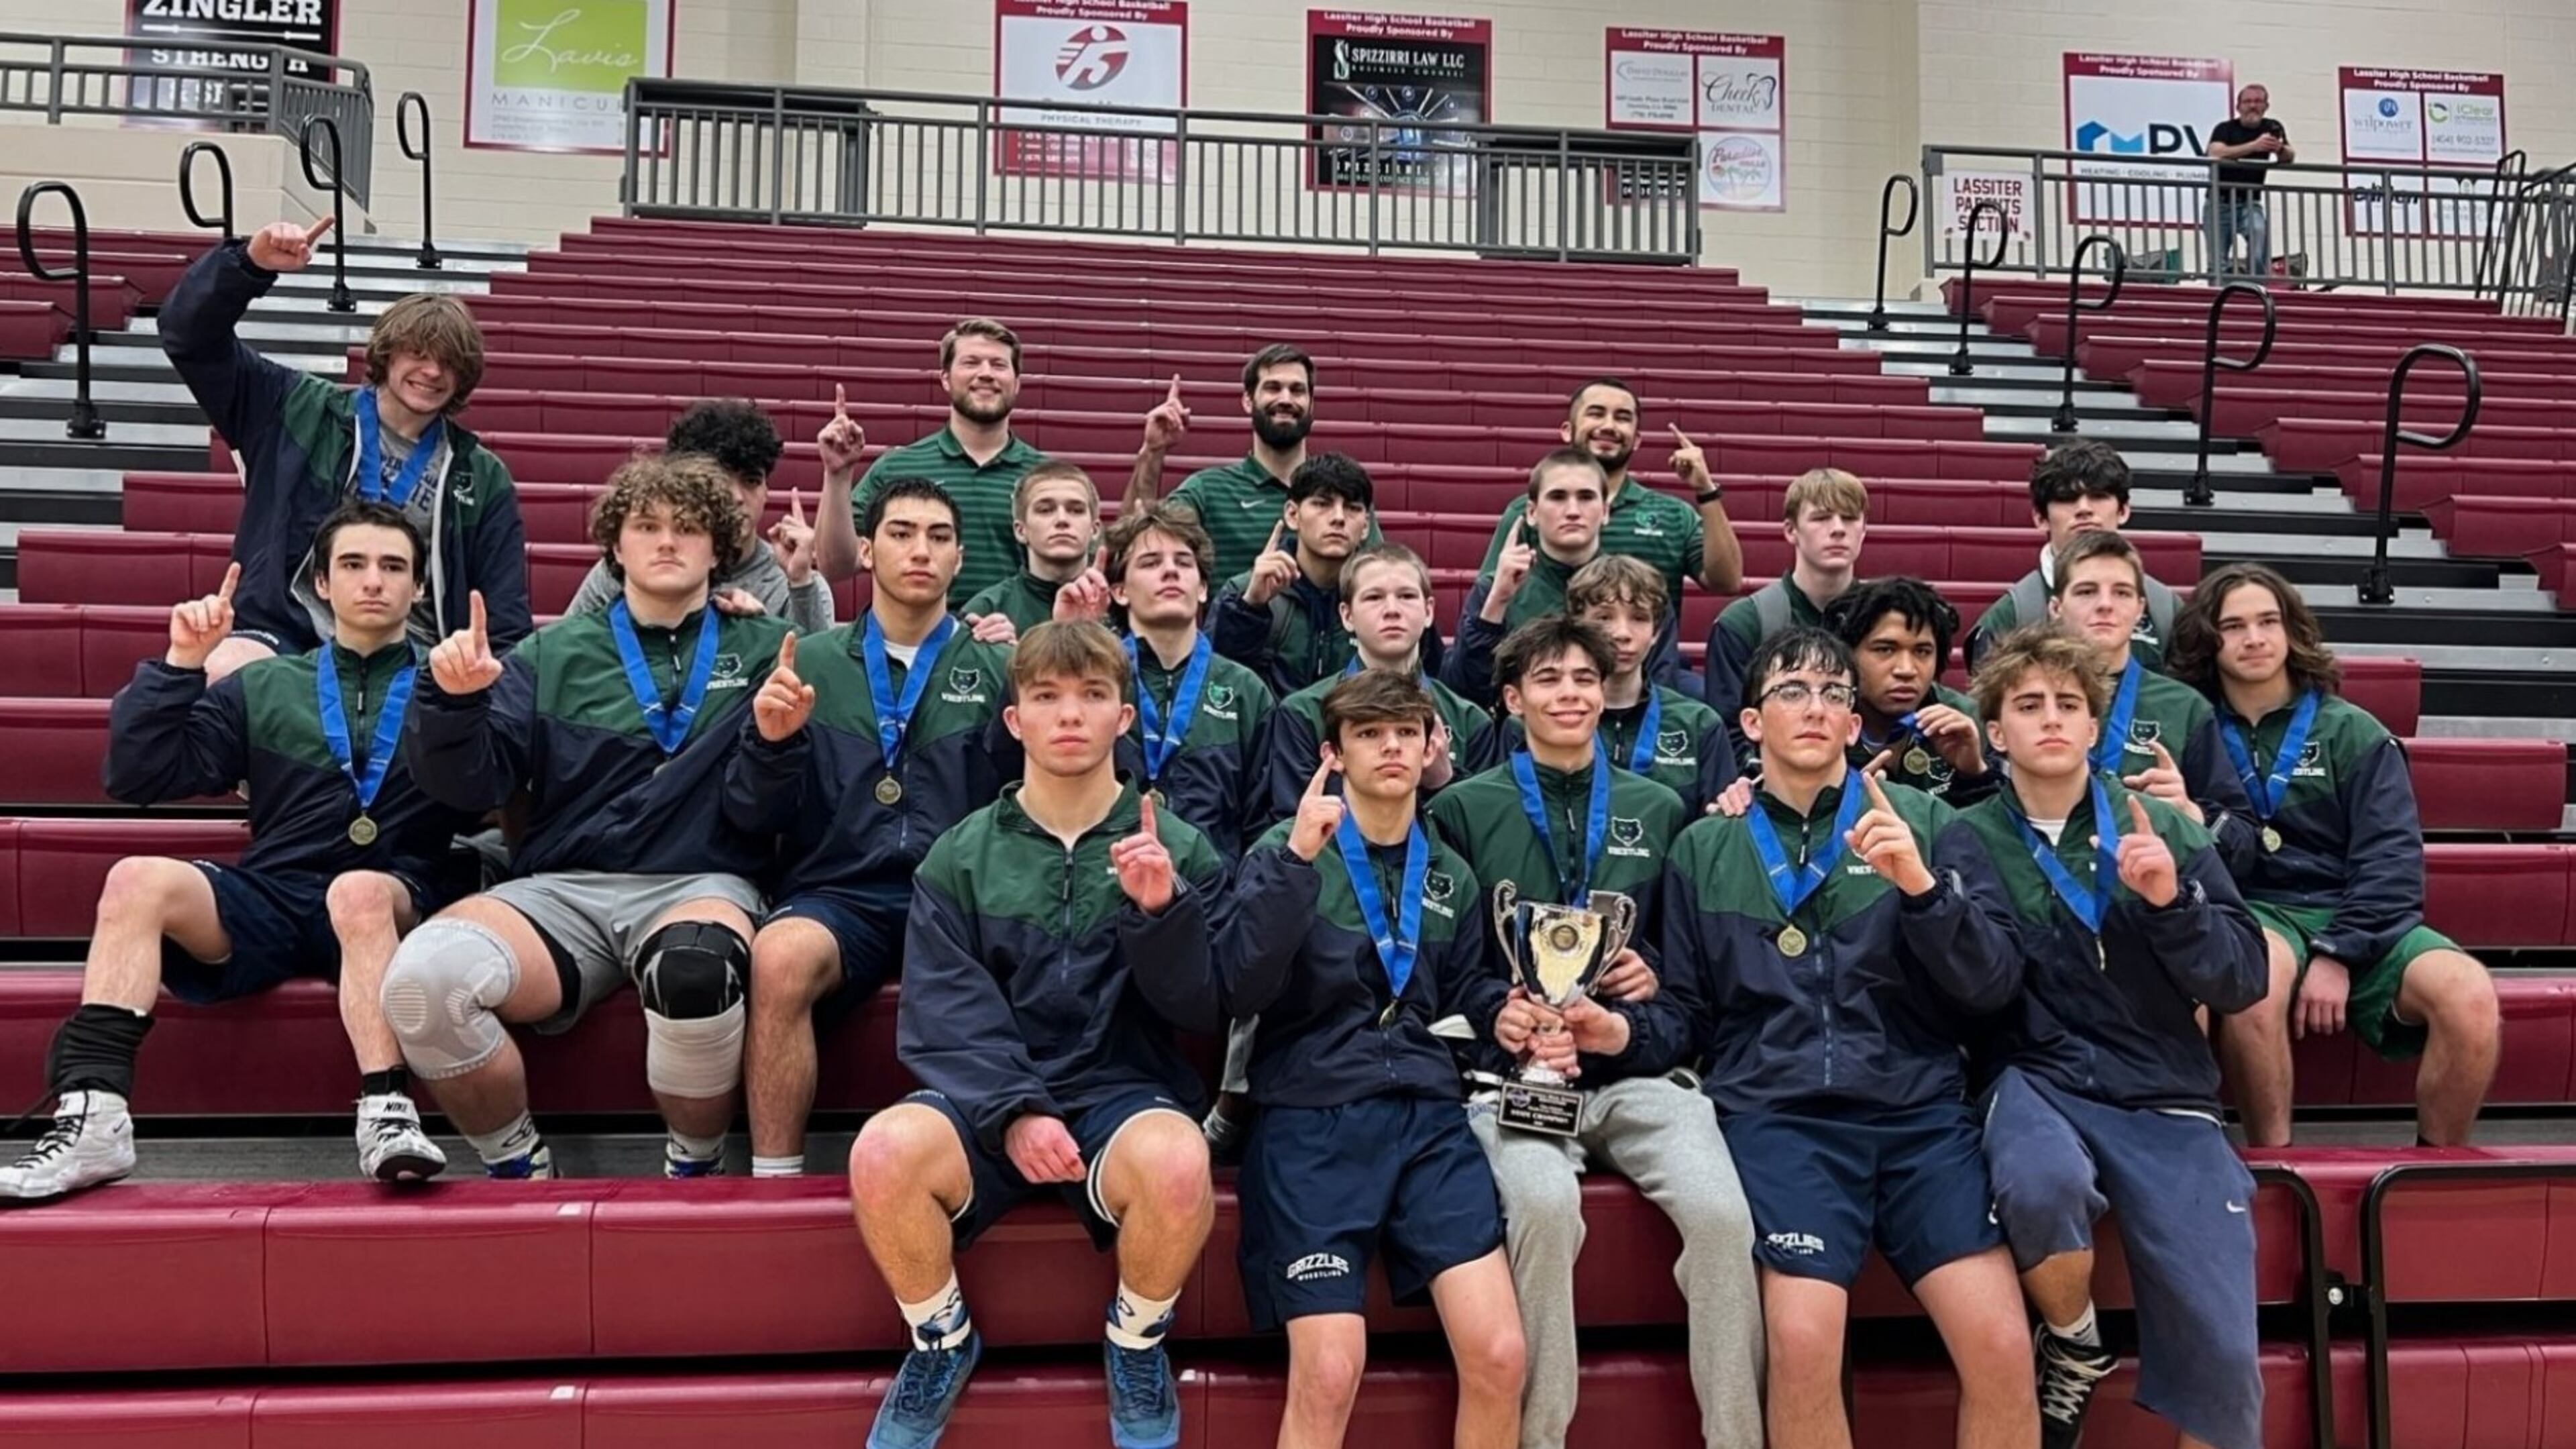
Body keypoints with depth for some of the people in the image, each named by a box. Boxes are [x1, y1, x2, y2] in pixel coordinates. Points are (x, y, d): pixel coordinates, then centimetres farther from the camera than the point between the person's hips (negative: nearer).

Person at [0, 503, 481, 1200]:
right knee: (137, 878, -24)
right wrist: (180, 665, 0)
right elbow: (137, 780, 11)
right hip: (270, 902, 3)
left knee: (358, 889, -37)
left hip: (391, 908, -3)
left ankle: (388, 1114, -44)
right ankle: (93, 1117, -31)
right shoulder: (263, 687, 19)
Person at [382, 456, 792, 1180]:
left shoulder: (763, 651, 12)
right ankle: (518, 1167, 0)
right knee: (422, 975, -28)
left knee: (694, 973, -39)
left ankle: (695, 1170, -8)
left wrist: (775, 742, -16)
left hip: (701, 884, -2)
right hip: (561, 889, 2)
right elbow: (470, 786, 7)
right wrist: (454, 703, -11)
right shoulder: (554, 653, 17)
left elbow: (758, 813, 4)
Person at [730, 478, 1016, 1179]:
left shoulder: (999, 667, 14)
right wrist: (772, 740, -10)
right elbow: (763, 817, 11)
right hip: (839, 893, 1)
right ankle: (775, 1185, -19)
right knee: (780, 956, -33)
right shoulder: (812, 662, 15)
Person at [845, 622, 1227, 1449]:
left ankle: (1136, 1345, 0)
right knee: (885, 1153, -31)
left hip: (1127, 1092, -1)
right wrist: (1014, 1110, -18)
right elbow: (943, 1014, -2)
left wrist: (1162, 912, -18)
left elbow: (1204, 1013, 0)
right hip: (987, 1098, 1)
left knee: (1178, 1164, -35)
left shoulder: (1179, 849, 5)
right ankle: (941, 1342, 3)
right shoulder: (960, 857, 7)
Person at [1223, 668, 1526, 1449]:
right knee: (1328, 1377, -13)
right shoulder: (1286, 850, 0)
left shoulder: (1452, 875, 15)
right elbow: (1242, 989, -14)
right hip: (1312, 1121, -4)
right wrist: (1297, 859, -22)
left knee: (1498, 1356, -9)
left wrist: (1509, 1008, 4)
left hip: (1428, 1115, 4)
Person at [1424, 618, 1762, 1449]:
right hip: (1516, 1069, -2)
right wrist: (1496, 1018, -14)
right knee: (1544, 1205, -33)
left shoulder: (1659, 810, 14)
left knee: (1723, 1211, -26)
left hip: (1640, 1069, 2)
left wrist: (1641, 1001, -7)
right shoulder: (1465, 808, 7)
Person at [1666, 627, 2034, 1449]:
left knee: (2001, 1345, -16)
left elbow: (1996, 983, 3)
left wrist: (1922, 887, -11)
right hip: (1778, 1113, 0)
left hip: (1921, 1109, 1)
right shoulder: (1703, 850, 13)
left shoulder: (1926, 821, 11)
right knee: (1802, 1341, -22)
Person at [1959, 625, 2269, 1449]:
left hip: (2163, 1096, 2)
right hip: (2036, 1081, -1)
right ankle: (2071, 1344, -3)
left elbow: (2242, 983, 3)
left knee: (2221, 1351, -13)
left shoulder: (2166, 829, 8)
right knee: (2042, 1184, -36)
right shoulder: (1972, 840, 4)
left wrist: (2171, 901, -13)